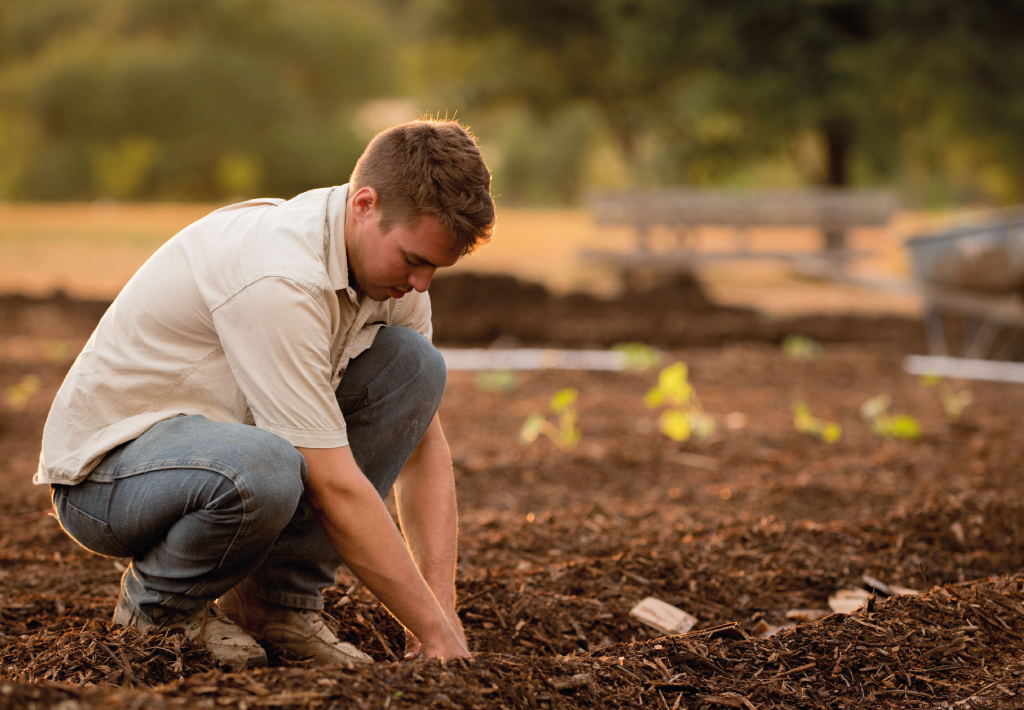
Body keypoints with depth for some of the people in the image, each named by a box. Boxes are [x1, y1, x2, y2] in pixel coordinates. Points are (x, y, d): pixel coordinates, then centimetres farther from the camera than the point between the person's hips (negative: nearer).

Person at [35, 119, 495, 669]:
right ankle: (155, 606, -7)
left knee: (412, 362, -8)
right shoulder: (279, 278, -31)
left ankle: (278, 601, -3)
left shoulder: (392, 262, -4)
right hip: (106, 465, -8)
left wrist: (443, 608, -10)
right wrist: (436, 632, -25)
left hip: (217, 436, 8)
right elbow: (335, 488, -30)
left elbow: (423, 445, 0)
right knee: (263, 470, -41)